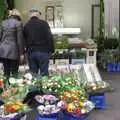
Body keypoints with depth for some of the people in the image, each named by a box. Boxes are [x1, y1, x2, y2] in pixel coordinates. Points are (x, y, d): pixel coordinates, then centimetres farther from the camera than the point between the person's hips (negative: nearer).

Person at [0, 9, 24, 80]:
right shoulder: (18, 23, -5)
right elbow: (20, 39, -7)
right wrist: (21, 52, -4)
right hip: (13, 51, -5)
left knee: (6, 72, 11)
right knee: (14, 72, 1)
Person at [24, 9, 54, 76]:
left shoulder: (26, 25, 7)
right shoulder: (44, 23, -5)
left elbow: (24, 40, 11)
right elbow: (50, 37, -8)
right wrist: (52, 50, -1)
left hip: (31, 52, 4)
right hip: (43, 51, -4)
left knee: (33, 74, 10)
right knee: (44, 74, 1)